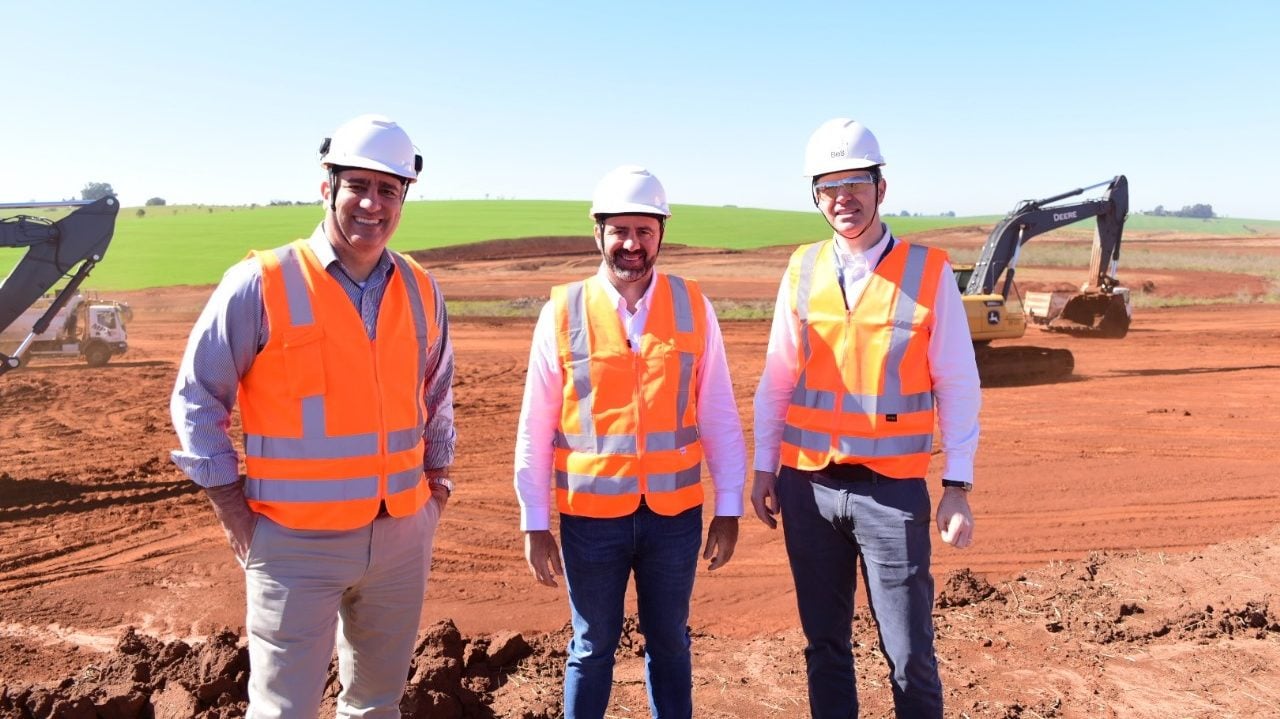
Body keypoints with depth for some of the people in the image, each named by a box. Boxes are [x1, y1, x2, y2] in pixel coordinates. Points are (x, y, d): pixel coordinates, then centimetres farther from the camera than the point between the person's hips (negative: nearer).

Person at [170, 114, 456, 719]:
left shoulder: (420, 290, 4)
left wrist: (437, 472, 12)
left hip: (402, 534, 5)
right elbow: (197, 396, -3)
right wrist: (230, 504, -6)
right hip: (297, 542, -4)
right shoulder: (260, 284, -10)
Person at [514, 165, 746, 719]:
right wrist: (535, 524, -2)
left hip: (675, 514, 1)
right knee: (592, 649, 15)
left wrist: (729, 508, 1)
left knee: (670, 645, 18)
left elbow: (719, 415, 1)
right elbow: (535, 427, -3)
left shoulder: (693, 307, -2)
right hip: (591, 516, -1)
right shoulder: (563, 312, -6)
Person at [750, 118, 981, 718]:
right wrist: (764, 469, 7)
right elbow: (777, 378, 8)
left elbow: (958, 387, -2)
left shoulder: (928, 272, -4)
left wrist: (957, 487, -5)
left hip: (892, 489, -2)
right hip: (808, 486, 3)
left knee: (909, 655, 5)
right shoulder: (803, 270, 4)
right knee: (824, 645, 14)